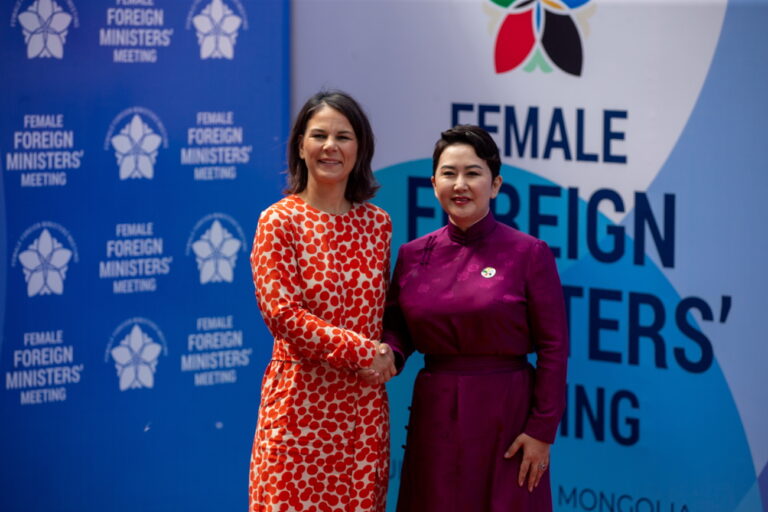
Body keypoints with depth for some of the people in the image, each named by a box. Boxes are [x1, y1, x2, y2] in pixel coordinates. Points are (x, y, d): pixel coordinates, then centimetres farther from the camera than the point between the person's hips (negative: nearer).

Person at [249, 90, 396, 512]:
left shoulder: (377, 223, 10)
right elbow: (281, 313, -12)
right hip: (301, 398, -4)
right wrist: (361, 350, -14)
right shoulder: (279, 221, -4)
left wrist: (386, 354, -1)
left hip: (364, 404, 4)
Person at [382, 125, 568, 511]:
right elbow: (396, 326, 12)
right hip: (434, 417, 3)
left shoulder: (529, 253, -5)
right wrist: (388, 356, -11)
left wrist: (542, 430, -11)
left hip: (506, 415, -3)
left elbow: (552, 348, -6)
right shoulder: (413, 255, 6)